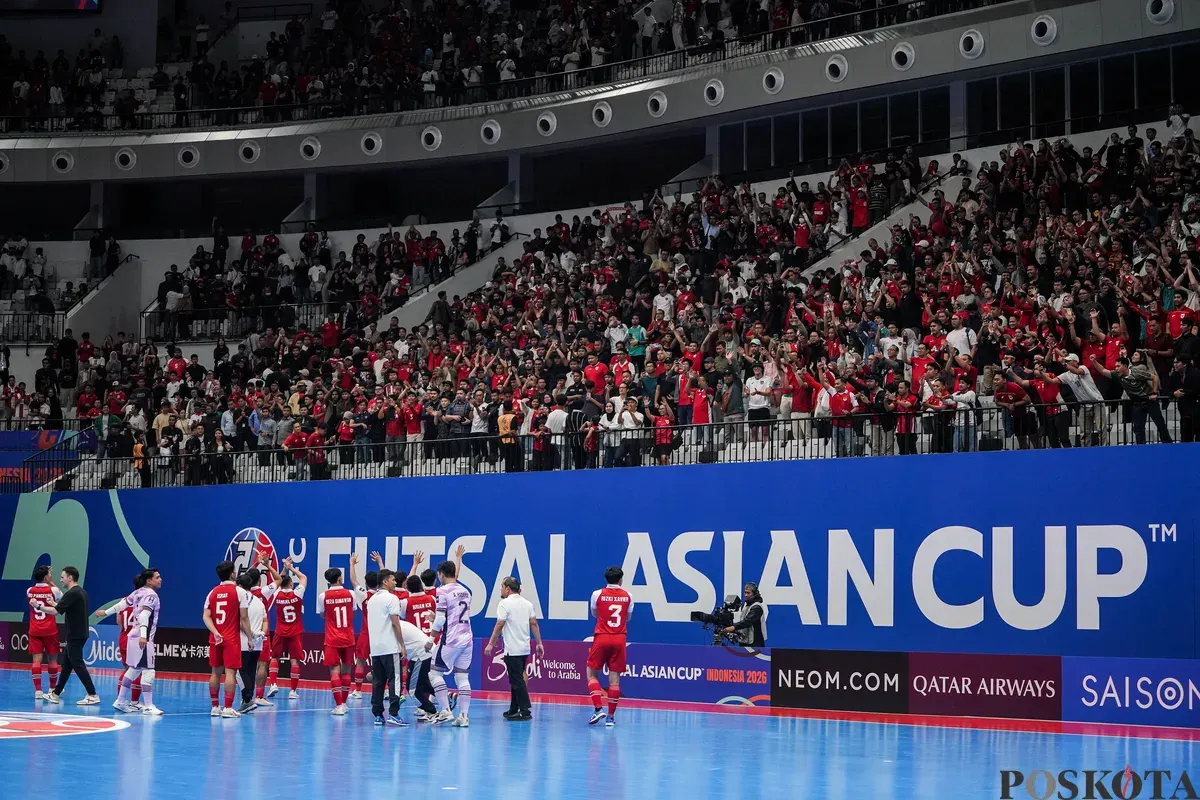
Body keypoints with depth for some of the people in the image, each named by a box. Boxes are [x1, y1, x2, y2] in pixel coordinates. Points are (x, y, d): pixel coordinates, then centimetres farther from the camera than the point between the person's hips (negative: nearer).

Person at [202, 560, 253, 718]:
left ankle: (215, 707, 18)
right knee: (230, 672, -5)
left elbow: (206, 617, 0)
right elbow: (244, 617, -9)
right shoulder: (240, 591, -6)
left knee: (216, 672, 12)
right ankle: (228, 708, -8)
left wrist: (215, 633, -8)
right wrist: (249, 635, -1)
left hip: (215, 638, 5)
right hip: (232, 639, -5)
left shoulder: (213, 593, 9)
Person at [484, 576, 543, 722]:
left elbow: (499, 625, -13)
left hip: (512, 650, -7)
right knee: (516, 680, 16)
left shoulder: (505, 603, -9)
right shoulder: (527, 604, 10)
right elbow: (534, 624, 7)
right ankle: (514, 710, 22)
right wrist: (539, 643, 9)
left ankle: (525, 712, -10)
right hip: (525, 648, 8)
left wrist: (490, 644, -7)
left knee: (517, 681, -6)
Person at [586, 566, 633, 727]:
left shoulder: (598, 594, -3)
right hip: (619, 640, 2)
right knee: (614, 678, 4)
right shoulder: (628, 596, 3)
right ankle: (611, 716, 3)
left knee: (592, 674, 9)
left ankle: (598, 709, -7)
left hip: (601, 638, -2)